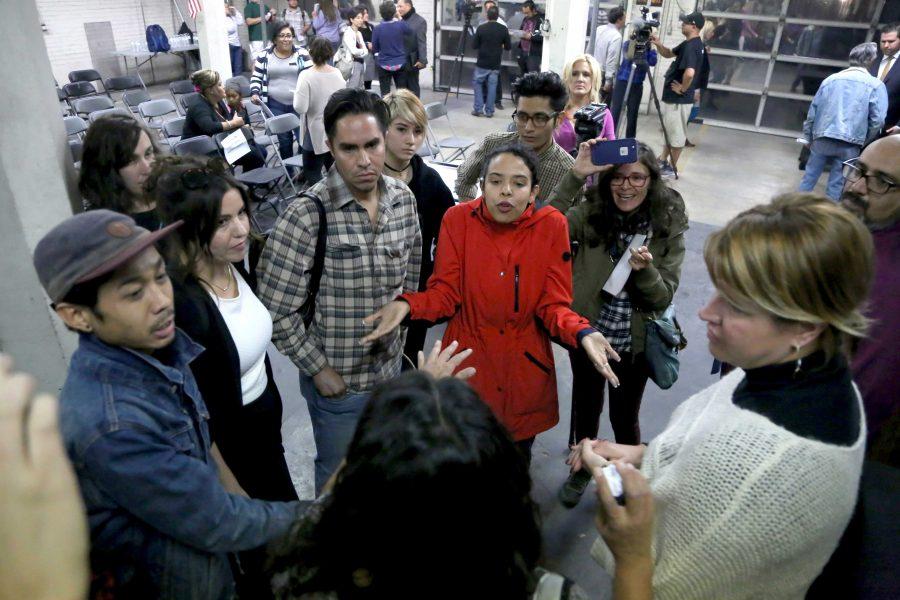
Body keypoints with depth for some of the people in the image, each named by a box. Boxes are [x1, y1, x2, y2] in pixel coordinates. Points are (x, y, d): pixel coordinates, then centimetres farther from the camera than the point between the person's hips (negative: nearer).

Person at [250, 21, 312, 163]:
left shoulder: (302, 54, 0)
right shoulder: (264, 56, 3)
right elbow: (256, 78, 9)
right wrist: (255, 93, -9)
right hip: (276, 105, 1)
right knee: (284, 139, 6)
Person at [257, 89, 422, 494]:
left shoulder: (403, 199, -7)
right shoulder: (307, 214, -24)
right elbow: (275, 310, -19)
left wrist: (400, 320, 9)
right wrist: (318, 369, -13)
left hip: (391, 366, 5)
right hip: (337, 380, -5)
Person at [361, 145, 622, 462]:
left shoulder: (551, 225, -11)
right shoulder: (458, 218, -11)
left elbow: (553, 303, -9)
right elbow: (445, 291, -9)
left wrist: (583, 334, -29)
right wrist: (406, 305, -29)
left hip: (525, 366, 1)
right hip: (468, 363, 0)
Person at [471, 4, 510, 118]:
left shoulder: (481, 28, -7)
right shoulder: (503, 29, -4)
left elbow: (474, 45, -3)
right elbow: (508, 47, 2)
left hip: (482, 63, -1)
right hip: (495, 65, 1)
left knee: (477, 84, 13)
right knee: (492, 86, 8)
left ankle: (478, 109, 7)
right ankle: (489, 111, 9)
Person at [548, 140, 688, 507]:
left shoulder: (668, 228, -11)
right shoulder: (591, 214, -10)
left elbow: (664, 298, -10)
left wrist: (645, 270, -30)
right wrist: (575, 176, -32)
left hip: (634, 342, -1)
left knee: (624, 416, 16)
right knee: (586, 406, 21)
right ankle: (582, 469, 49)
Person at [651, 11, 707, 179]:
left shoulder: (692, 46, -22)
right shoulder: (688, 43, 9)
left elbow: (689, 73, -36)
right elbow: (668, 54, 21)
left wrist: (682, 89, -19)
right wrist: (658, 44, 2)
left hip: (679, 99, -10)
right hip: (673, 97, 10)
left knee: (676, 133, 1)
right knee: (670, 131, 19)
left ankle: (671, 168, 11)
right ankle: (662, 161, 32)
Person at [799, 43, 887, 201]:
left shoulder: (831, 79, 9)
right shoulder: (876, 85, 0)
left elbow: (813, 110, 11)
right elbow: (878, 120, -5)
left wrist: (808, 137, 21)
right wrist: (864, 140, 11)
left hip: (822, 138, 2)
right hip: (850, 143, -2)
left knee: (809, 176, 11)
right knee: (836, 184, 5)